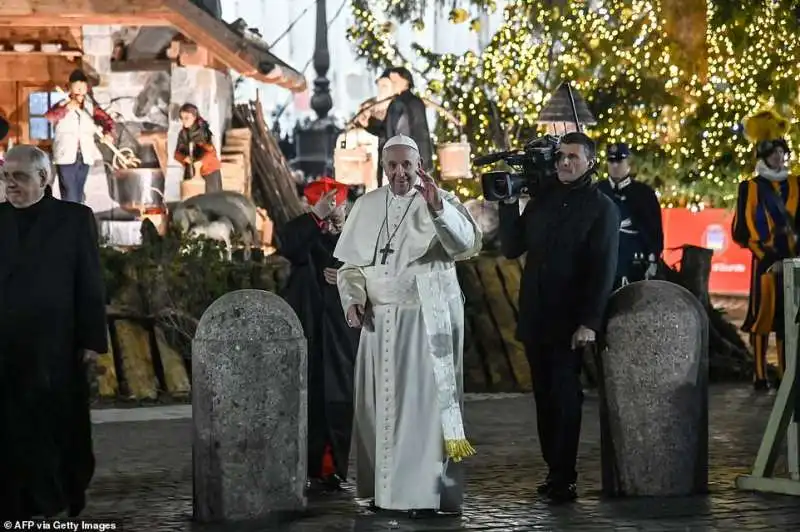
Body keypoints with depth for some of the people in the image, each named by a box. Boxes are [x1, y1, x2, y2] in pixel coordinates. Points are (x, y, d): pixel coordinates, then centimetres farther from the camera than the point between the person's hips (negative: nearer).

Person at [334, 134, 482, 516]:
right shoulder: (367, 206, 8)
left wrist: (438, 208, -36)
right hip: (379, 320, 4)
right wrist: (353, 298, -5)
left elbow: (467, 245, -22)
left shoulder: (442, 202, -4)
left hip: (428, 320, -4)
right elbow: (350, 262, 12)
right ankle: (386, 487, 12)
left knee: (423, 400, -5)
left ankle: (425, 491, -3)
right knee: (381, 403, 6)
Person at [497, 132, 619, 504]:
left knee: (564, 399, -4)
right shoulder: (543, 198, 11)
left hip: (570, 321, -5)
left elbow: (603, 271, -10)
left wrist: (590, 322, -17)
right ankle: (553, 470, 12)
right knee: (545, 397, 7)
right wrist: (509, 204, 1)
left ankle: (564, 479, -2)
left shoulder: (601, 208, -4)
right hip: (534, 319, 5)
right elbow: (511, 248, 11)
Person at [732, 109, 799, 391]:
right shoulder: (750, 188, -2)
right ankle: (760, 375, 3)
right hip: (765, 262, -4)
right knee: (763, 316, -2)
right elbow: (742, 232, -4)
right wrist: (768, 257, -10)